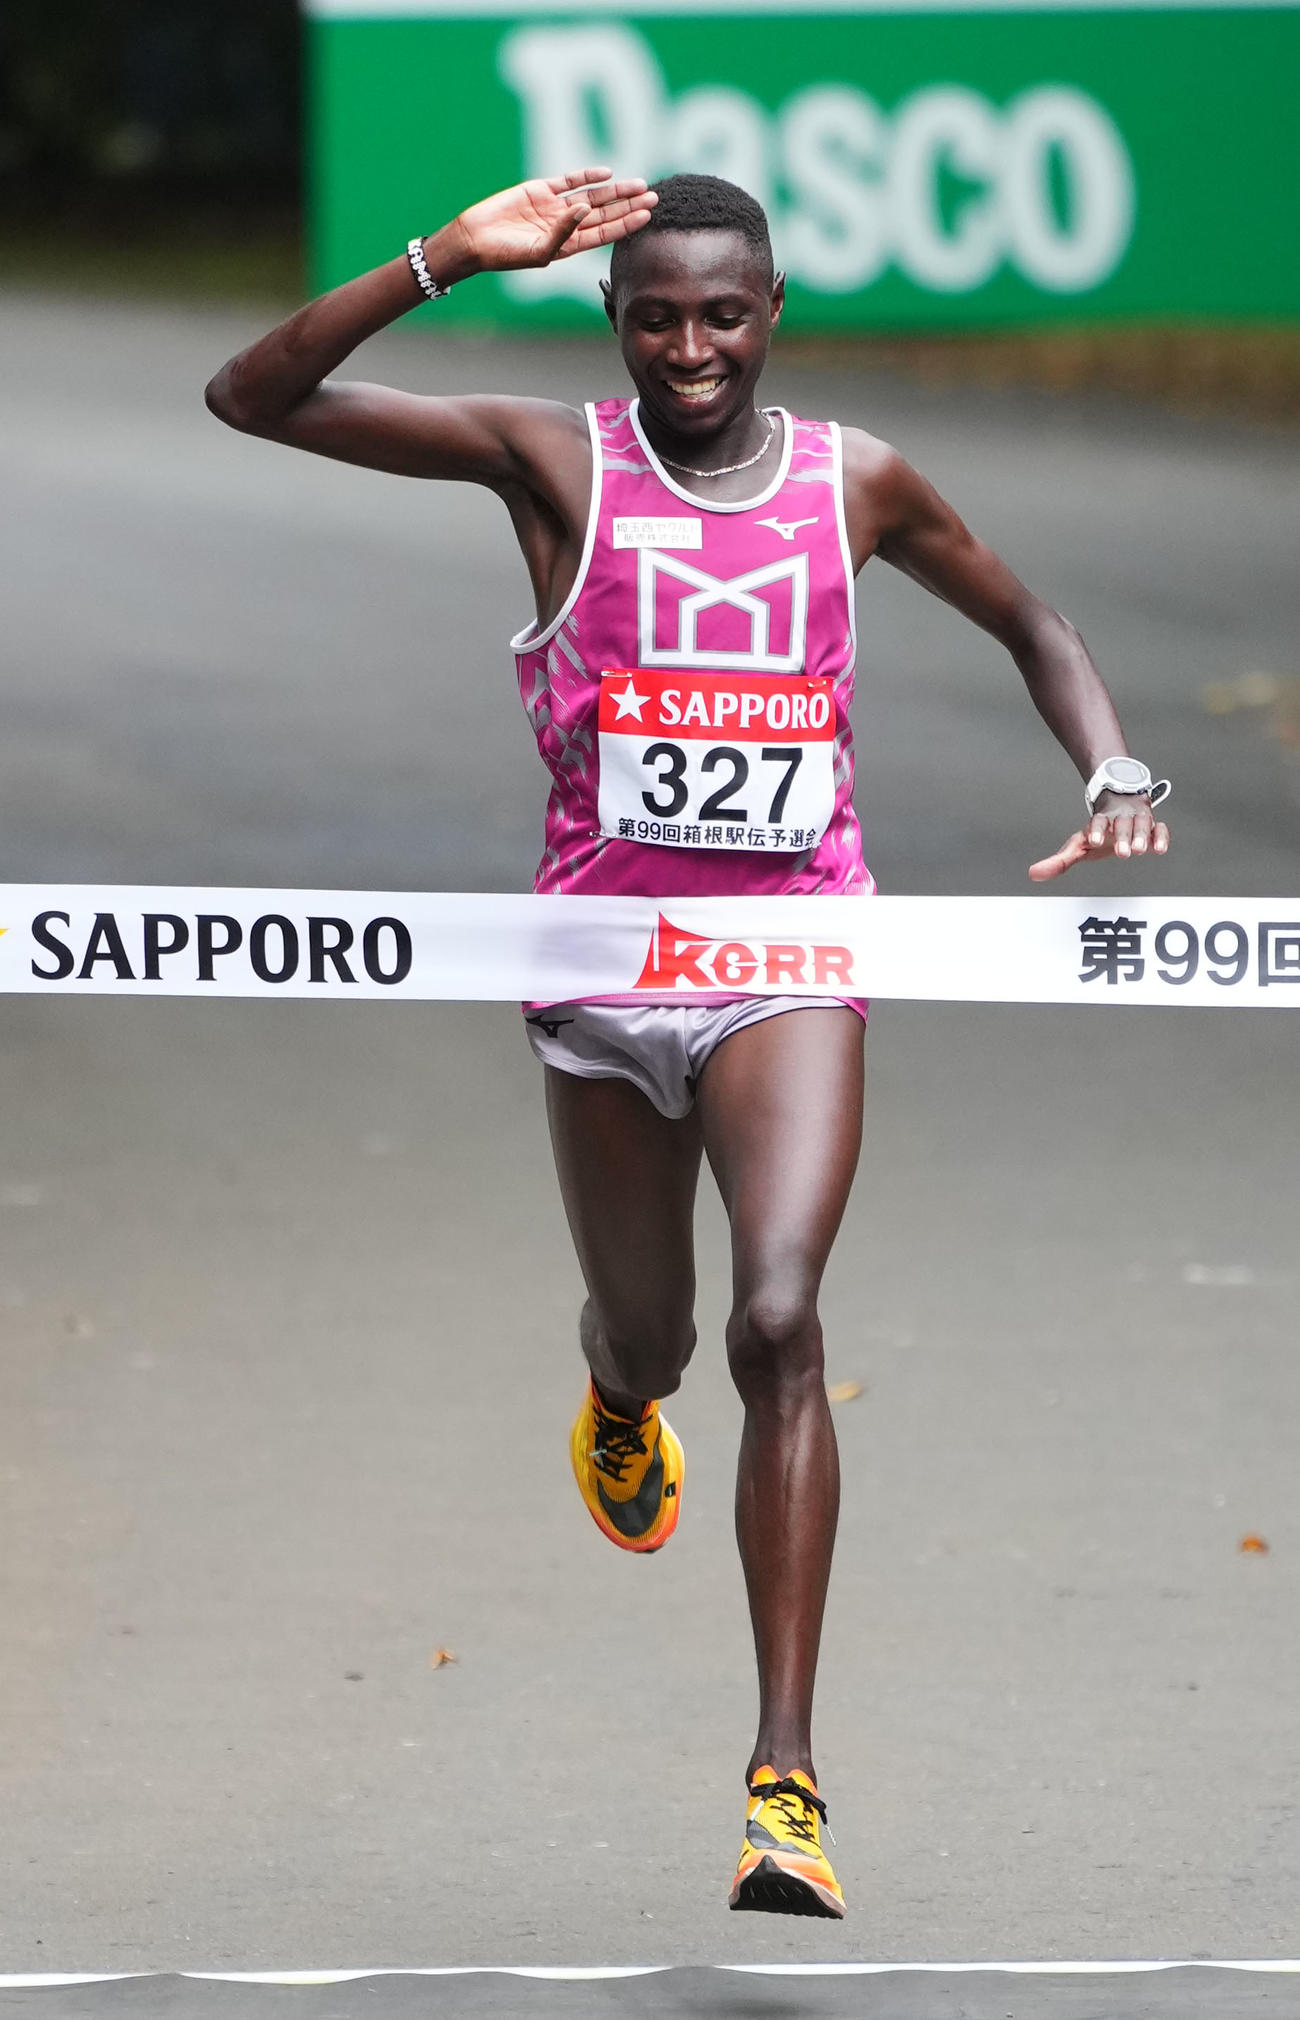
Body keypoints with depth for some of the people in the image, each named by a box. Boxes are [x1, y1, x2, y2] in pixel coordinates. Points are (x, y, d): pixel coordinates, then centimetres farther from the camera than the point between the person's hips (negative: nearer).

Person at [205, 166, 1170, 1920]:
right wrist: (449, 260, -22)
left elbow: (1026, 623, 19)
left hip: (792, 961, -1)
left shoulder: (857, 482, 2)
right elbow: (252, 399, -12)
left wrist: (1113, 769, 1)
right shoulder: (553, 460, -4)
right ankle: (619, 1404, 60)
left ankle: (787, 1777, -20)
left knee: (781, 1324, -19)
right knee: (647, 1333, 17)